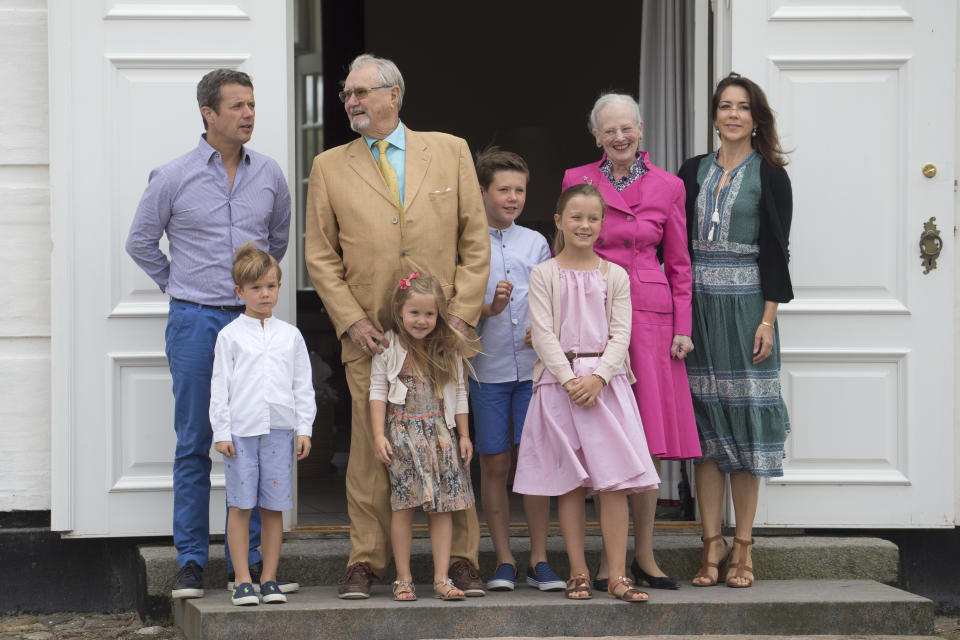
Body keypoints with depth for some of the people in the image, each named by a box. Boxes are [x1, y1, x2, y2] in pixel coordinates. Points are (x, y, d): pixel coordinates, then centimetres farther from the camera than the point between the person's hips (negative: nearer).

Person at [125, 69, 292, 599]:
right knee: (194, 444, 0)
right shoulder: (173, 177, -3)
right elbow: (140, 241, 10)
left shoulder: (269, 176, 6)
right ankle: (191, 561, 6)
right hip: (194, 322, -2)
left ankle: (249, 560, 9)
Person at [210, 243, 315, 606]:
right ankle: (243, 581, 3)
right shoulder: (230, 336, 3)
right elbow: (220, 385, 2)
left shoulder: (290, 336, 10)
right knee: (240, 507, -1)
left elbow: (303, 386, 11)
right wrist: (221, 432, -4)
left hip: (279, 431, 2)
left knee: (274, 508, 4)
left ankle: (270, 579, 10)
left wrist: (304, 429, 5)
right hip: (240, 432, -2)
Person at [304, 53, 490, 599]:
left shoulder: (450, 151, 8)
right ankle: (367, 561, 9)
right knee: (370, 450, 0)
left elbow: (475, 241, 7)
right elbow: (321, 256, 8)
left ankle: (461, 559, 10)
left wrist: (463, 313, -2)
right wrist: (351, 321, -4)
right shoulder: (330, 167, 9)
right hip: (371, 336, 0)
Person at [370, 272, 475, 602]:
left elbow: (459, 393, 13)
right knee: (403, 507, -2)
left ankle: (442, 578, 2)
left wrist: (464, 435, 11)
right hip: (403, 433, -2)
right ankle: (403, 578, 4)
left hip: (441, 434, 2)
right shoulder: (389, 348, 0)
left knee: (443, 508, 0)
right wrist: (379, 435, -6)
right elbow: (378, 392, 1)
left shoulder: (448, 349, 7)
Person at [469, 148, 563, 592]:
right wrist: (488, 308, -18)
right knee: (494, 464, 2)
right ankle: (503, 560, 10)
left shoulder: (535, 242, 10)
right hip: (487, 367, -1)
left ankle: (539, 560, 6)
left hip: (534, 367, 2)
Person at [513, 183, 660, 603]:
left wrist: (597, 377, -13)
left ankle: (617, 576, -2)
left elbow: (621, 333, 1)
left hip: (606, 382, 1)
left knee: (614, 481, -4)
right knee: (570, 482, 1)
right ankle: (578, 574, 8)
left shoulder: (615, 276, 9)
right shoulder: (544, 274, 3)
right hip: (558, 382, -1)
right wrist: (569, 379, -15)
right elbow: (543, 334, -3)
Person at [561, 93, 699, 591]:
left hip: (650, 316, 1)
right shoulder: (577, 181, 5)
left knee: (647, 438, 1)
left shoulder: (667, 187, 7)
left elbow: (679, 265, 10)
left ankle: (644, 555, 10)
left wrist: (683, 327, 3)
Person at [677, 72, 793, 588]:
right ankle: (712, 542, 5)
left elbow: (775, 252, -2)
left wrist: (768, 320, -10)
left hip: (746, 303, -3)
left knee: (745, 417, -2)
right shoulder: (693, 172, 11)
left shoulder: (769, 175, 2)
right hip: (698, 302, 3)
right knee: (705, 420, 1)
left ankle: (743, 546, 3)